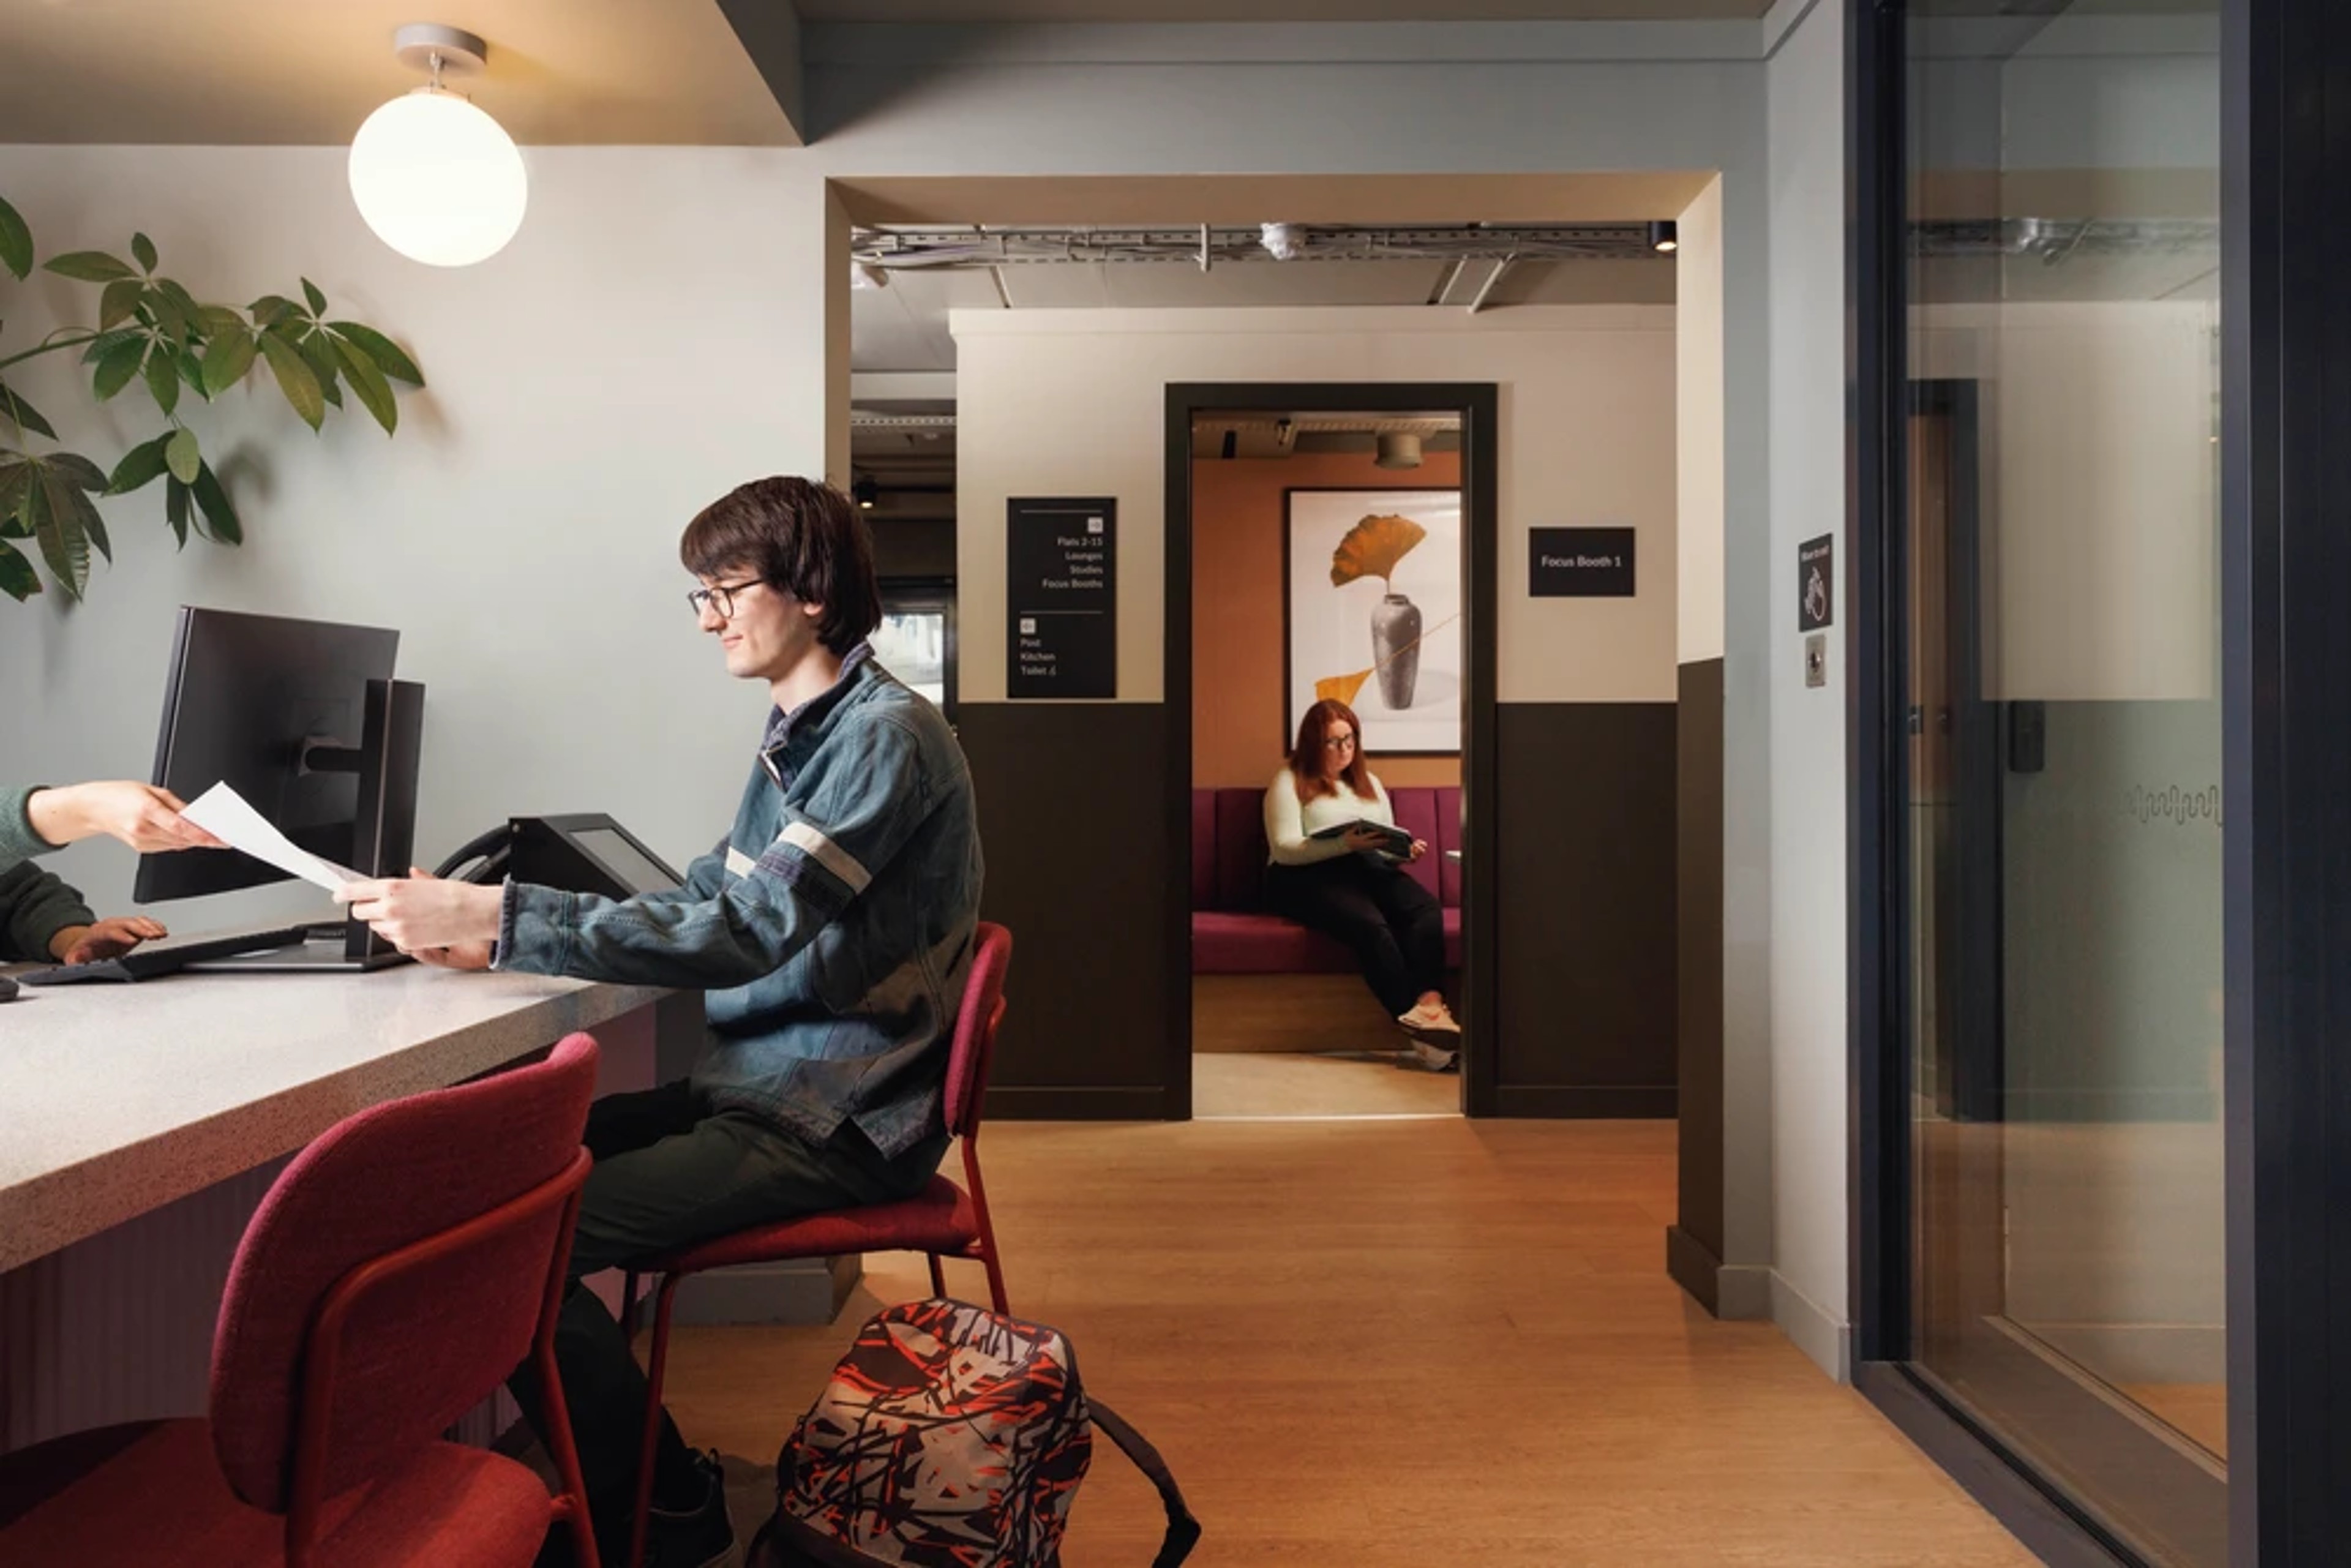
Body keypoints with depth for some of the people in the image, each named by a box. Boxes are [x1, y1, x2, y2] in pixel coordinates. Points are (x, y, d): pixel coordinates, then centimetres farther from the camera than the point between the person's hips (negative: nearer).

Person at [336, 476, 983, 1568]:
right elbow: (703, 902, 12)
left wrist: (498, 916, -27)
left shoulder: (889, 737, -18)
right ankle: (593, 1456, 20)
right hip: (762, 1085, 9)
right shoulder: (803, 730, 12)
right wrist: (492, 936, -1)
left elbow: (746, 932, -26)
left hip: (838, 1119, -9)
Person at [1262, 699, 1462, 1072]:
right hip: (1307, 874, -5)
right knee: (1370, 924, -37)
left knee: (1426, 909, -29)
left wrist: (1405, 851, -2)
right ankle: (1423, 1022, -43)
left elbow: (1387, 843, 24)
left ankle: (1429, 1006, -50)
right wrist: (1344, 844, -21)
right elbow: (1284, 850, -6)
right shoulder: (1289, 782, 8)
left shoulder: (1370, 783, 27)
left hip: (1368, 866, 5)